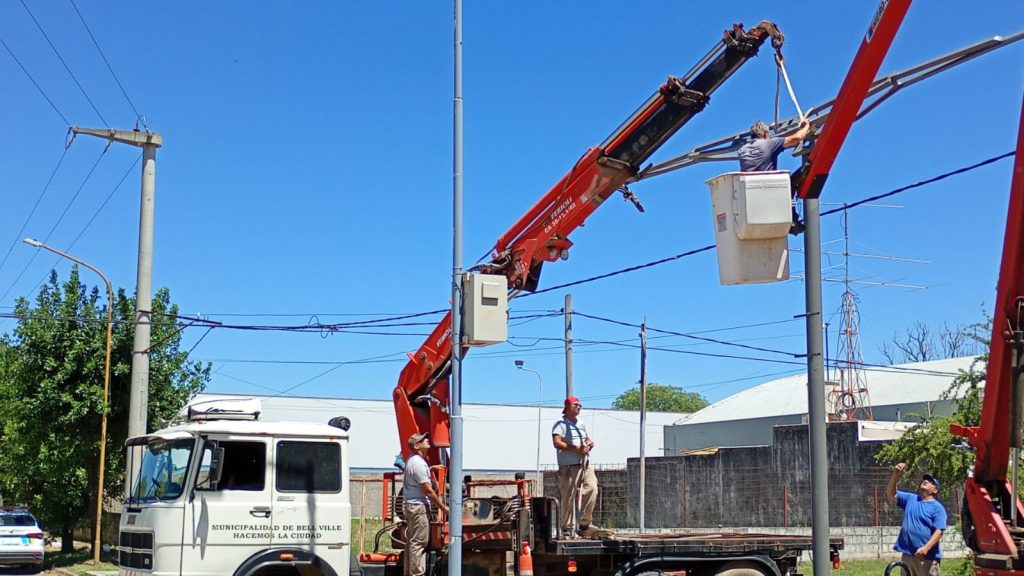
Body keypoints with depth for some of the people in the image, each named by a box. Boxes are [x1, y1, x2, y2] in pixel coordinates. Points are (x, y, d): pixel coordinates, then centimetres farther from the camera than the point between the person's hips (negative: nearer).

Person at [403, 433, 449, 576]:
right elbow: (428, 491, -17)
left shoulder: (413, 460, 14)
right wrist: (443, 507, -11)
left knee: (412, 541, 14)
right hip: (418, 506, -11)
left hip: (410, 505, 11)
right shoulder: (418, 464, -18)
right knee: (418, 542, -8)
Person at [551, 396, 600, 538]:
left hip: (585, 465, 7)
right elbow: (557, 443, -14)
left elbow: (588, 440, 31)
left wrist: (589, 444, 6)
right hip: (569, 466, -7)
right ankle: (566, 528, 1)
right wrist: (577, 448, -17)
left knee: (592, 489, -8)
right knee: (567, 498, -6)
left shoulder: (581, 424, 24)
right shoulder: (561, 424, -2)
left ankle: (584, 525, 0)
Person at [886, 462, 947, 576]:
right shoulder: (910, 499, 15)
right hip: (907, 555, 5)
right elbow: (890, 495, 7)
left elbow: (939, 531, -11)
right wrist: (895, 475, -6)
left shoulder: (937, 507, -2)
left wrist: (926, 548, -24)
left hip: (927, 557, -5)